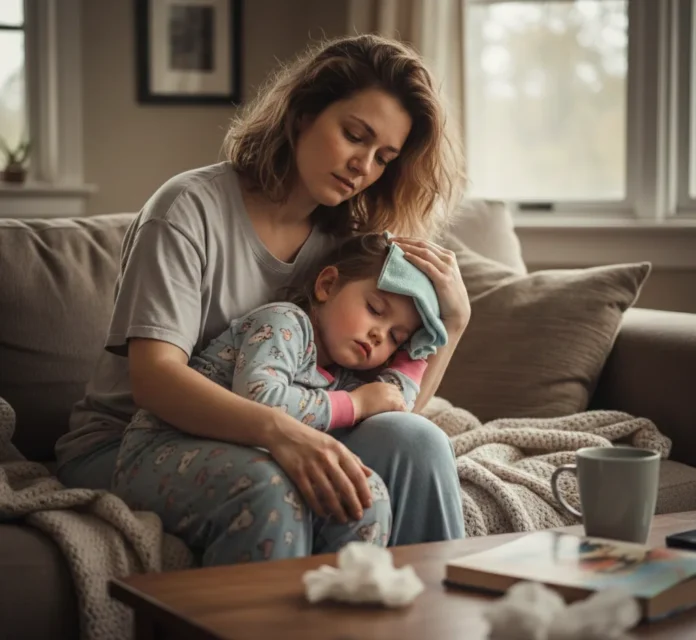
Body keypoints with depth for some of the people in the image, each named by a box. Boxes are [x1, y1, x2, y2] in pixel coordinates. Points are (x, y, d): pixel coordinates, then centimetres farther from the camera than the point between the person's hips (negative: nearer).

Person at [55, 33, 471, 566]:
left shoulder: (346, 242, 6)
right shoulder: (192, 208, -12)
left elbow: (392, 409, 4)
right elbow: (152, 377, -25)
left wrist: (453, 319, -11)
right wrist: (278, 429, -40)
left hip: (268, 446, 5)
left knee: (415, 442, -23)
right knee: (268, 491, -37)